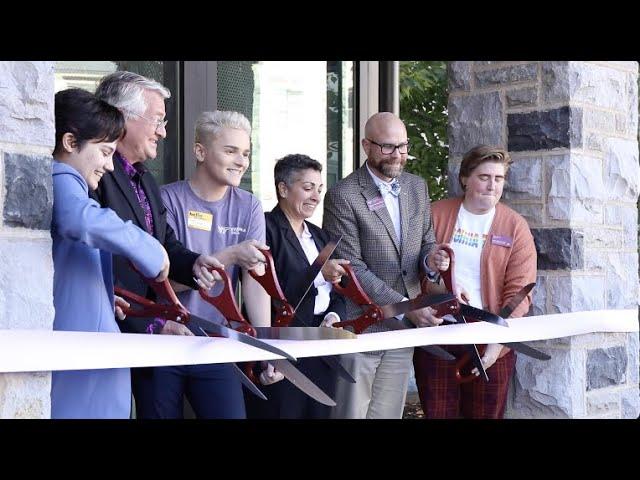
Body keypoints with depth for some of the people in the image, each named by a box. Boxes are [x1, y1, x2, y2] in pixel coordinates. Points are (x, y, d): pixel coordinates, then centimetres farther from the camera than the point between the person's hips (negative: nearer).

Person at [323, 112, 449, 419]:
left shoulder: (417, 187, 9)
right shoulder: (342, 196, -10)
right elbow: (351, 268, -14)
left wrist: (431, 258, -8)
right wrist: (406, 307, -19)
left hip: (405, 326, 5)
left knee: (389, 413, 11)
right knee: (352, 413, 1)